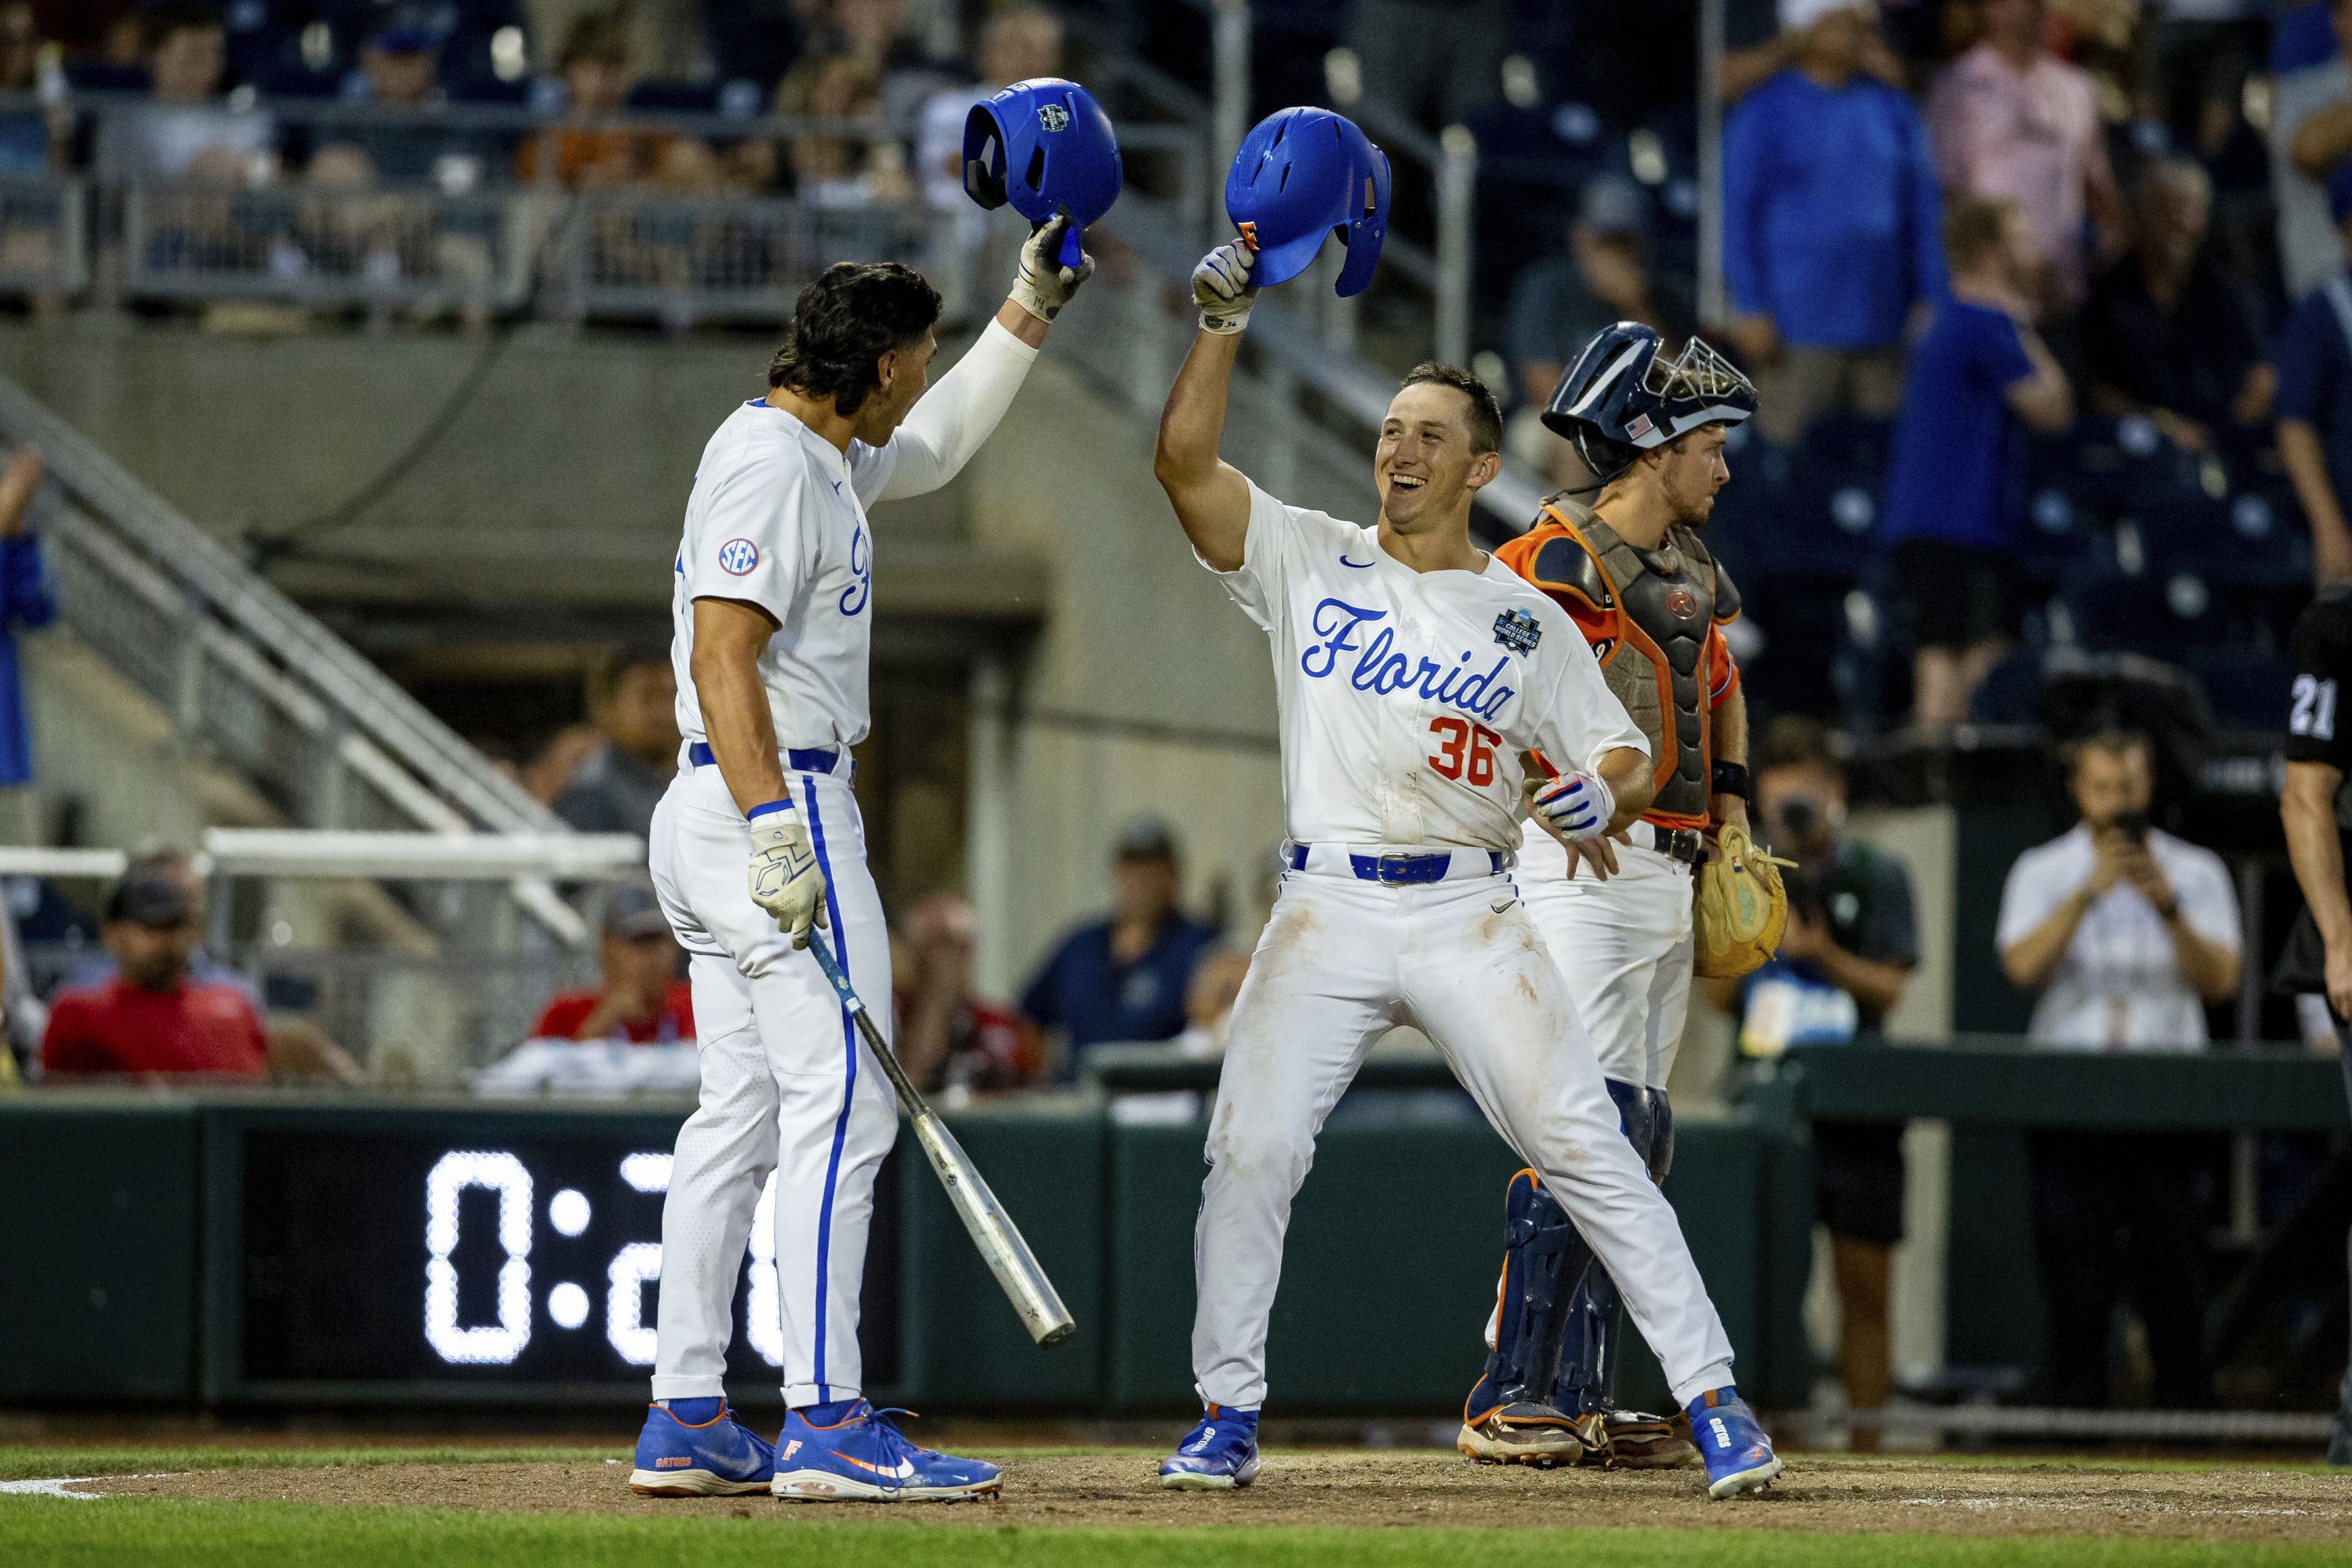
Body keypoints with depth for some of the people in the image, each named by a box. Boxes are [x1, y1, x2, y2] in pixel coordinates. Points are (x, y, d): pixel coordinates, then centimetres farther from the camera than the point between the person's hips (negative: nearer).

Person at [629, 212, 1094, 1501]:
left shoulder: (819, 452, 17)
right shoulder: (773, 464, -14)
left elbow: (937, 446, 37)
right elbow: (724, 654, -23)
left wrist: (1030, 310, 33)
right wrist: (773, 827, -30)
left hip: (721, 815, 11)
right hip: (777, 804, -11)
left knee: (739, 1119, 10)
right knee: (842, 1106, -12)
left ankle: (685, 1420, 10)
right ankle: (827, 1421, -16)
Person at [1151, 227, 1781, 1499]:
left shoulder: (1526, 619, 8)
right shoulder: (1307, 561, 9)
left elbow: (1625, 753, 8)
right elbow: (1183, 461, -2)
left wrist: (1603, 792, -16)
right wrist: (1224, 323, -12)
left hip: (1471, 919, -1)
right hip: (1325, 916, 1)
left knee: (1585, 1148, -8)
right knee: (1250, 1150, -11)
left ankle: (1712, 1397, -6)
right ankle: (1227, 1416, 3)